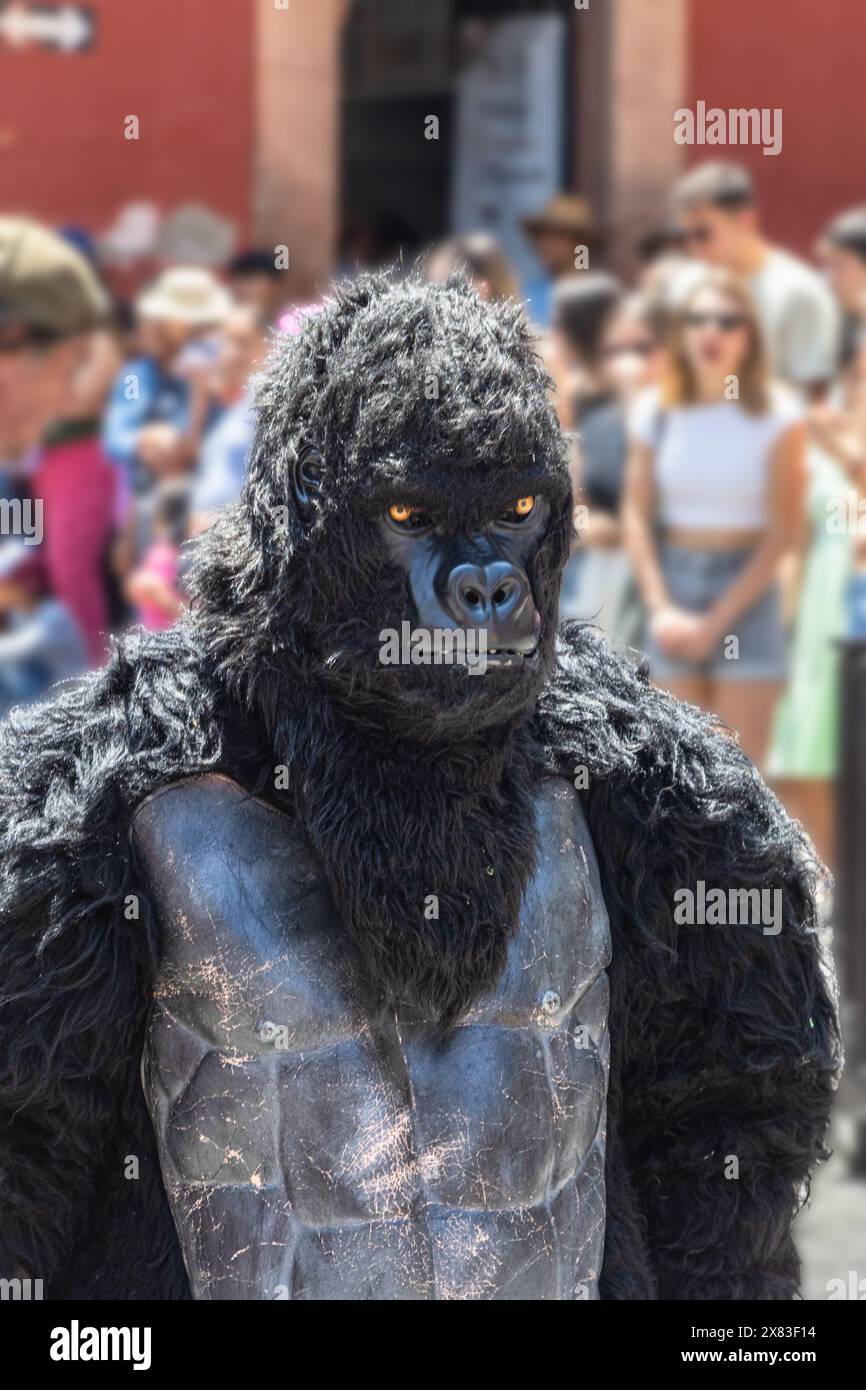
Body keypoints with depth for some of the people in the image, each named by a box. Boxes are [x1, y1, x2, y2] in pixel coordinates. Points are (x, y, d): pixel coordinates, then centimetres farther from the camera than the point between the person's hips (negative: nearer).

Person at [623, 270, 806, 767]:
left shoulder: (776, 414, -6)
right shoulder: (658, 410, 2)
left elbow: (783, 532, -7)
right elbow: (637, 514, 3)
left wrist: (716, 622, -10)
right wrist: (661, 607, -10)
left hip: (746, 594, -3)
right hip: (675, 588, 3)